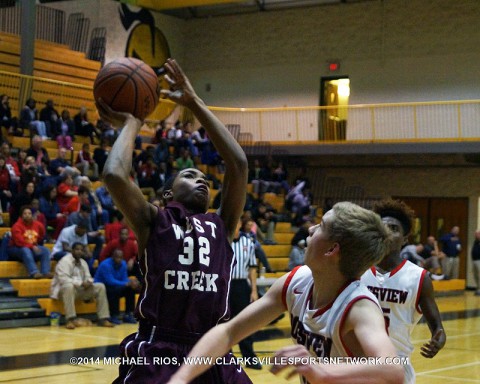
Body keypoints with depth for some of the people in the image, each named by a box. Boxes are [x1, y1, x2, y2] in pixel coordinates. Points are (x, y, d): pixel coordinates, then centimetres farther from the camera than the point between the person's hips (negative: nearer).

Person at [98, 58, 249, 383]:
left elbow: (238, 164, 6)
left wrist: (194, 103, 8)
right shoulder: (153, 221, 5)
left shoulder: (222, 226, 15)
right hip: (156, 353, -4)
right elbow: (115, 175, -12)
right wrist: (132, 125, 6)